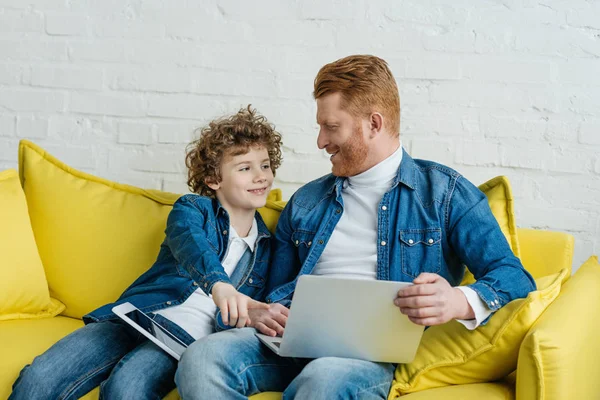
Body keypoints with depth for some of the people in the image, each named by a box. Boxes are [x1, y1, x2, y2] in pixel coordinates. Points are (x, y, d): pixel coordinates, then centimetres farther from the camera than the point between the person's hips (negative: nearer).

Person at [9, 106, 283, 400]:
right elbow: (191, 246, -16)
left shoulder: (265, 246, 18)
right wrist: (218, 284, -39)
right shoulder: (191, 209, 8)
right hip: (135, 316, 0)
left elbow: (248, 309, 22)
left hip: (185, 335, 0)